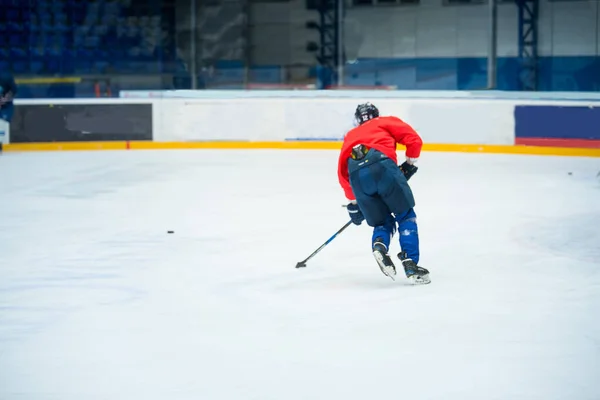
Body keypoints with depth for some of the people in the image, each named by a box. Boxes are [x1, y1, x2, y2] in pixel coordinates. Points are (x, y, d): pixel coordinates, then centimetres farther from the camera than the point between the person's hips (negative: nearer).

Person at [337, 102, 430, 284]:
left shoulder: (350, 137, 38)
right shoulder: (386, 122, 30)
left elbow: (343, 172, 32)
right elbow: (414, 139, 14)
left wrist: (353, 203, 38)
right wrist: (409, 164, 28)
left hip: (356, 174, 3)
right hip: (382, 165, -3)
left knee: (382, 222, 18)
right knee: (405, 216, 12)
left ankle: (379, 245, -14)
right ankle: (410, 265, 0)